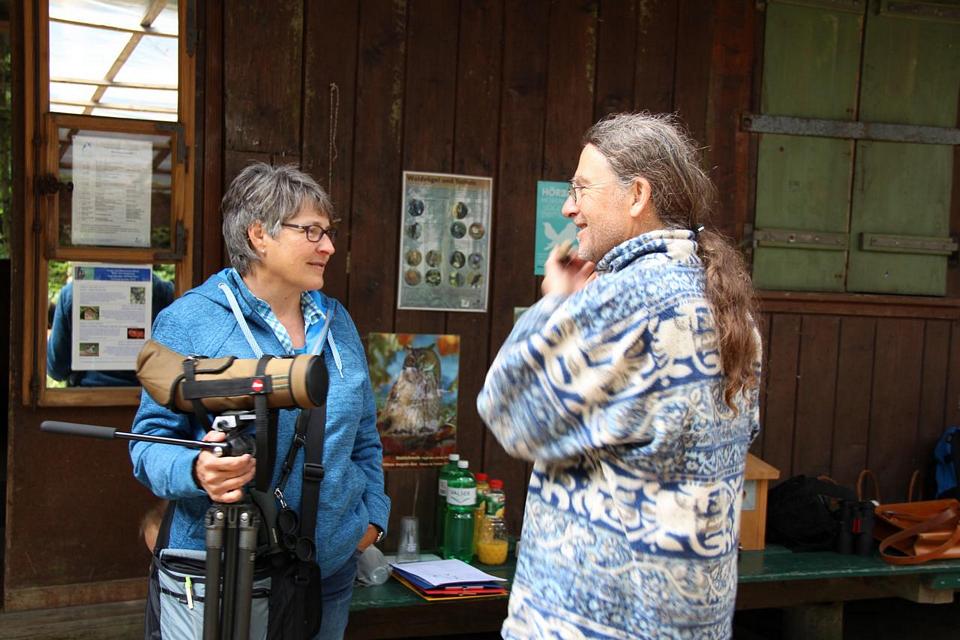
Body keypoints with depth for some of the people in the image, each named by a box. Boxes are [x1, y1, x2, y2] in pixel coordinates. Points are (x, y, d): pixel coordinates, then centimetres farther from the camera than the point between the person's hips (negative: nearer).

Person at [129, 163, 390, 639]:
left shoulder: (335, 321, 8)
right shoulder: (188, 321, -9)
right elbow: (151, 441, -9)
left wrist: (373, 514, 8)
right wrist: (197, 470, -29)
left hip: (333, 562, 5)